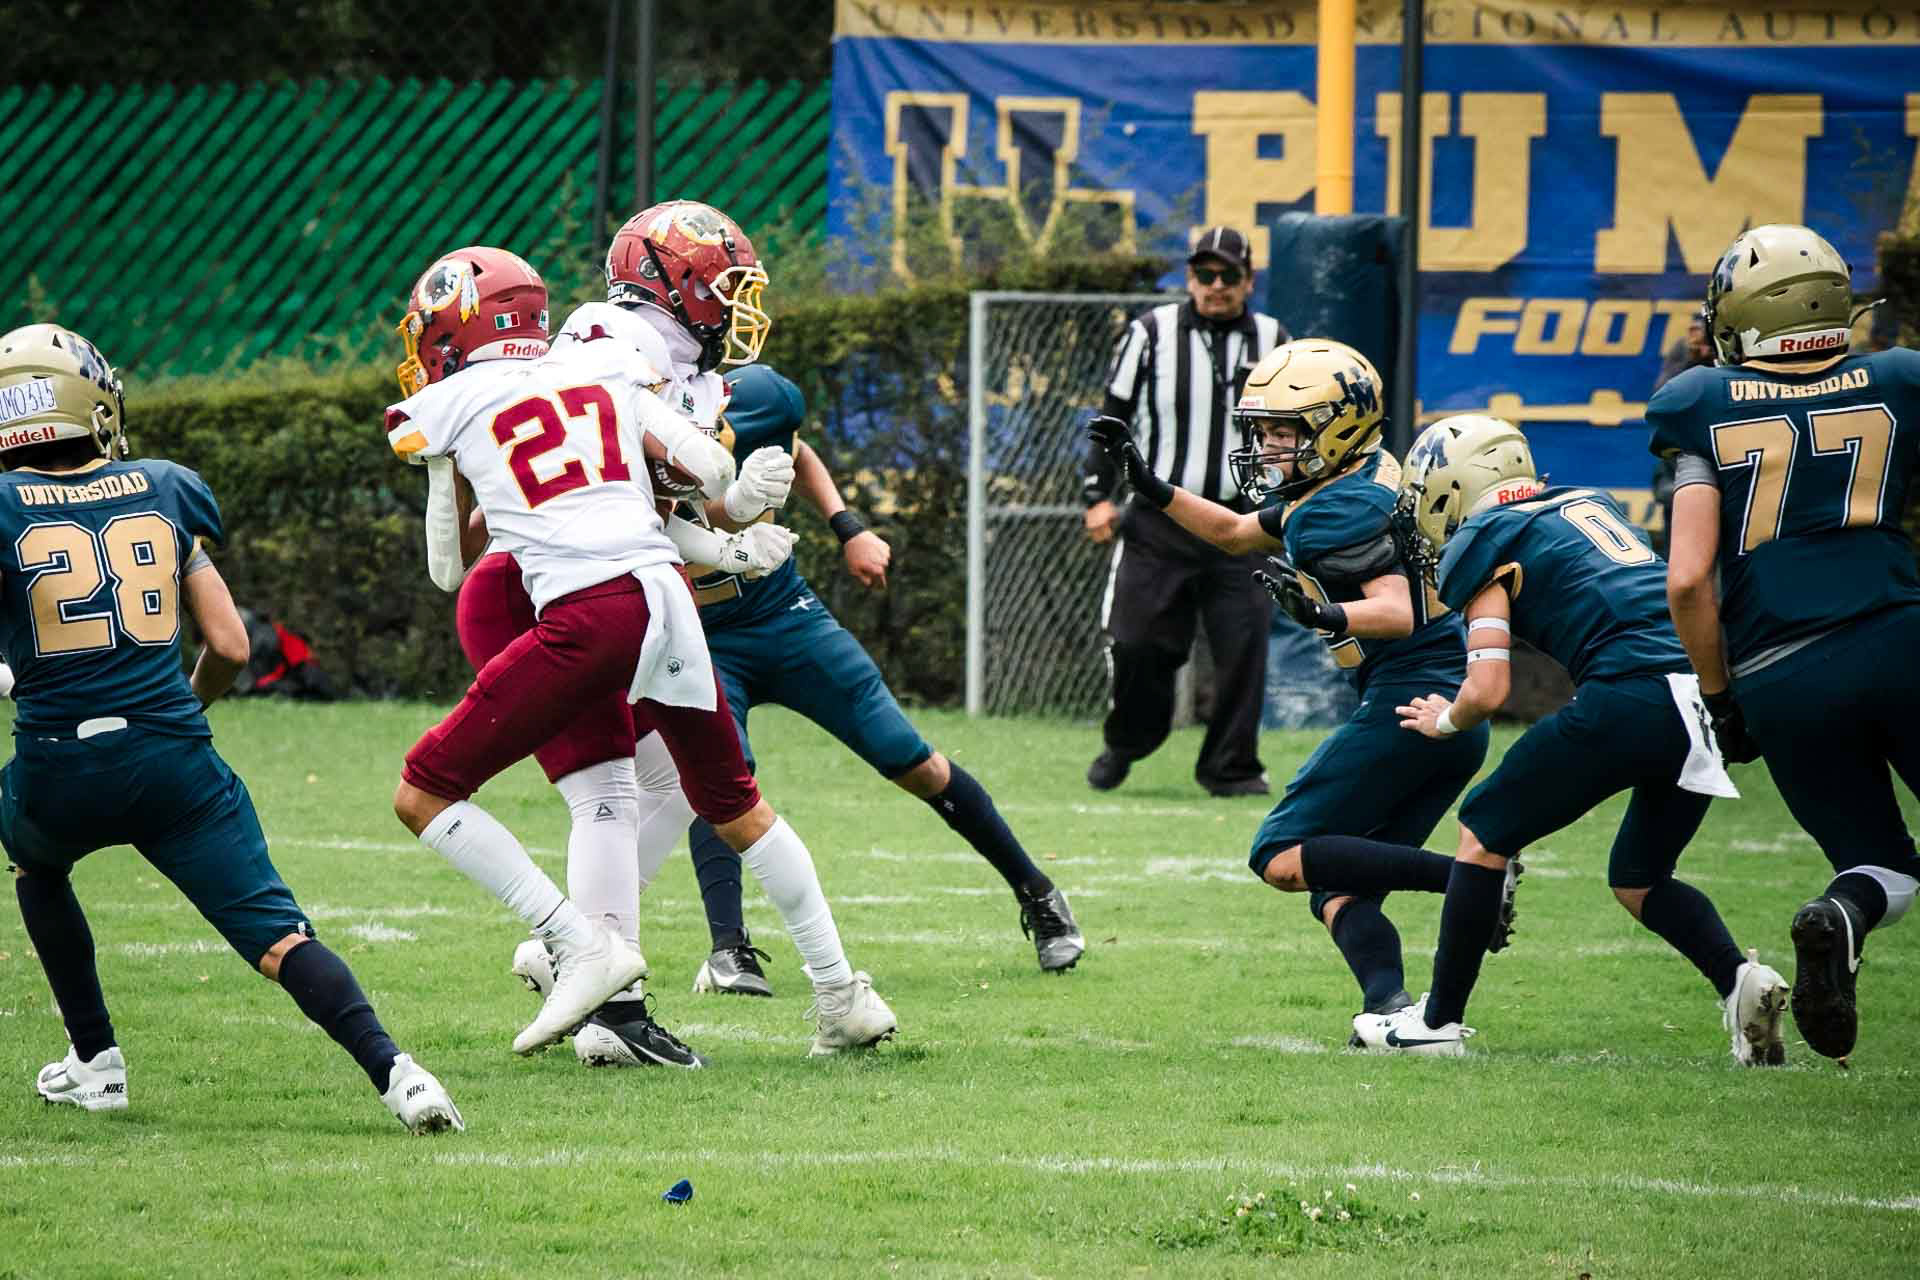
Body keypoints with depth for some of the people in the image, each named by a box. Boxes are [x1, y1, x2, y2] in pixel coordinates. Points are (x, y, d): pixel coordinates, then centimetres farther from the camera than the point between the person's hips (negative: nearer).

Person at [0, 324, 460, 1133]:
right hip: (173, 759, 1)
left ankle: (96, 1060, 31)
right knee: (278, 936, -3)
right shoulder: (163, 492, 10)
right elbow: (229, 647, 9)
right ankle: (391, 1068, -25)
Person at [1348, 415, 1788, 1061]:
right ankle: (1740, 979, -2)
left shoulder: (1484, 544, 6)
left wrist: (1443, 721, 20)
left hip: (1632, 689, -7)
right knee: (1638, 881, 23)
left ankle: (1439, 1021, 16)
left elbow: (1487, 692, 0)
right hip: (1712, 688, 7)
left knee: (1487, 833, 13)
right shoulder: (1589, 504, 27)